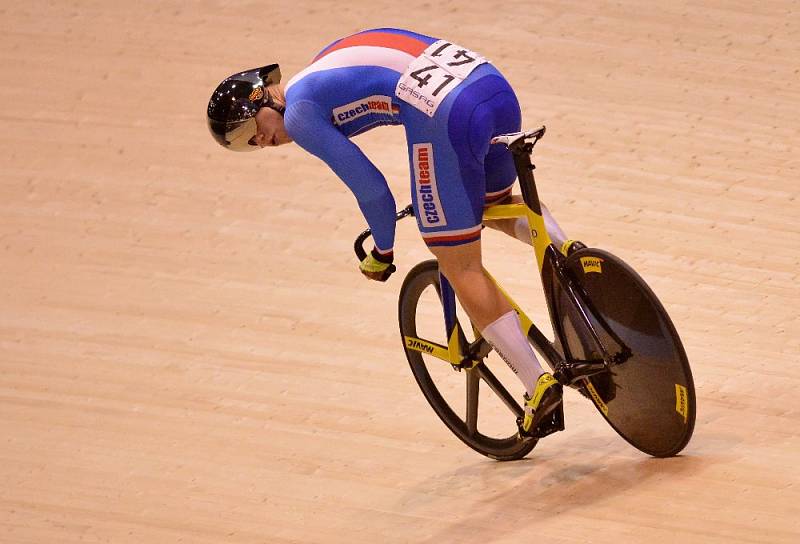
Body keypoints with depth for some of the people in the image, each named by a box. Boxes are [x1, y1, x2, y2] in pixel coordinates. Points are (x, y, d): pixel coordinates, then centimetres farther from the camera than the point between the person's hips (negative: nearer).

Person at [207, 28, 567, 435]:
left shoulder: (300, 113, 3)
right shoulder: (327, 65, 28)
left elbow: (371, 189, 1)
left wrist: (383, 252, 19)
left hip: (448, 120, -9)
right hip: (494, 84, 9)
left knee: (461, 270, 4)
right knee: (496, 204, 35)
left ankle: (538, 387, 1)